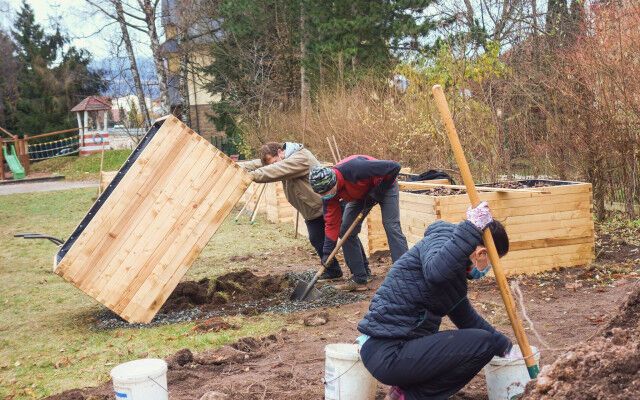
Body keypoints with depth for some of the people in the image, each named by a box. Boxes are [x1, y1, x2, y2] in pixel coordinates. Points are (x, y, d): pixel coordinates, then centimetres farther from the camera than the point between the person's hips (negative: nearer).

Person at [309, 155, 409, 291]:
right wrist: (327, 251, -20)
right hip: (360, 195, 6)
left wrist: (376, 193, -27)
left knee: (391, 226, -20)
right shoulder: (327, 189, -22)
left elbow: (394, 167, -37)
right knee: (346, 232, -3)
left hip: (384, 186, -6)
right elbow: (331, 222, -15)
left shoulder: (355, 169, -43)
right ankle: (360, 278, 5)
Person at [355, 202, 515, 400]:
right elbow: (435, 272, -36)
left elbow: (466, 318, 27)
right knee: (482, 343, -14)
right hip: (388, 354, -11)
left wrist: (504, 345, 30)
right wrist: (472, 228, -36)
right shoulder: (440, 241, -11)